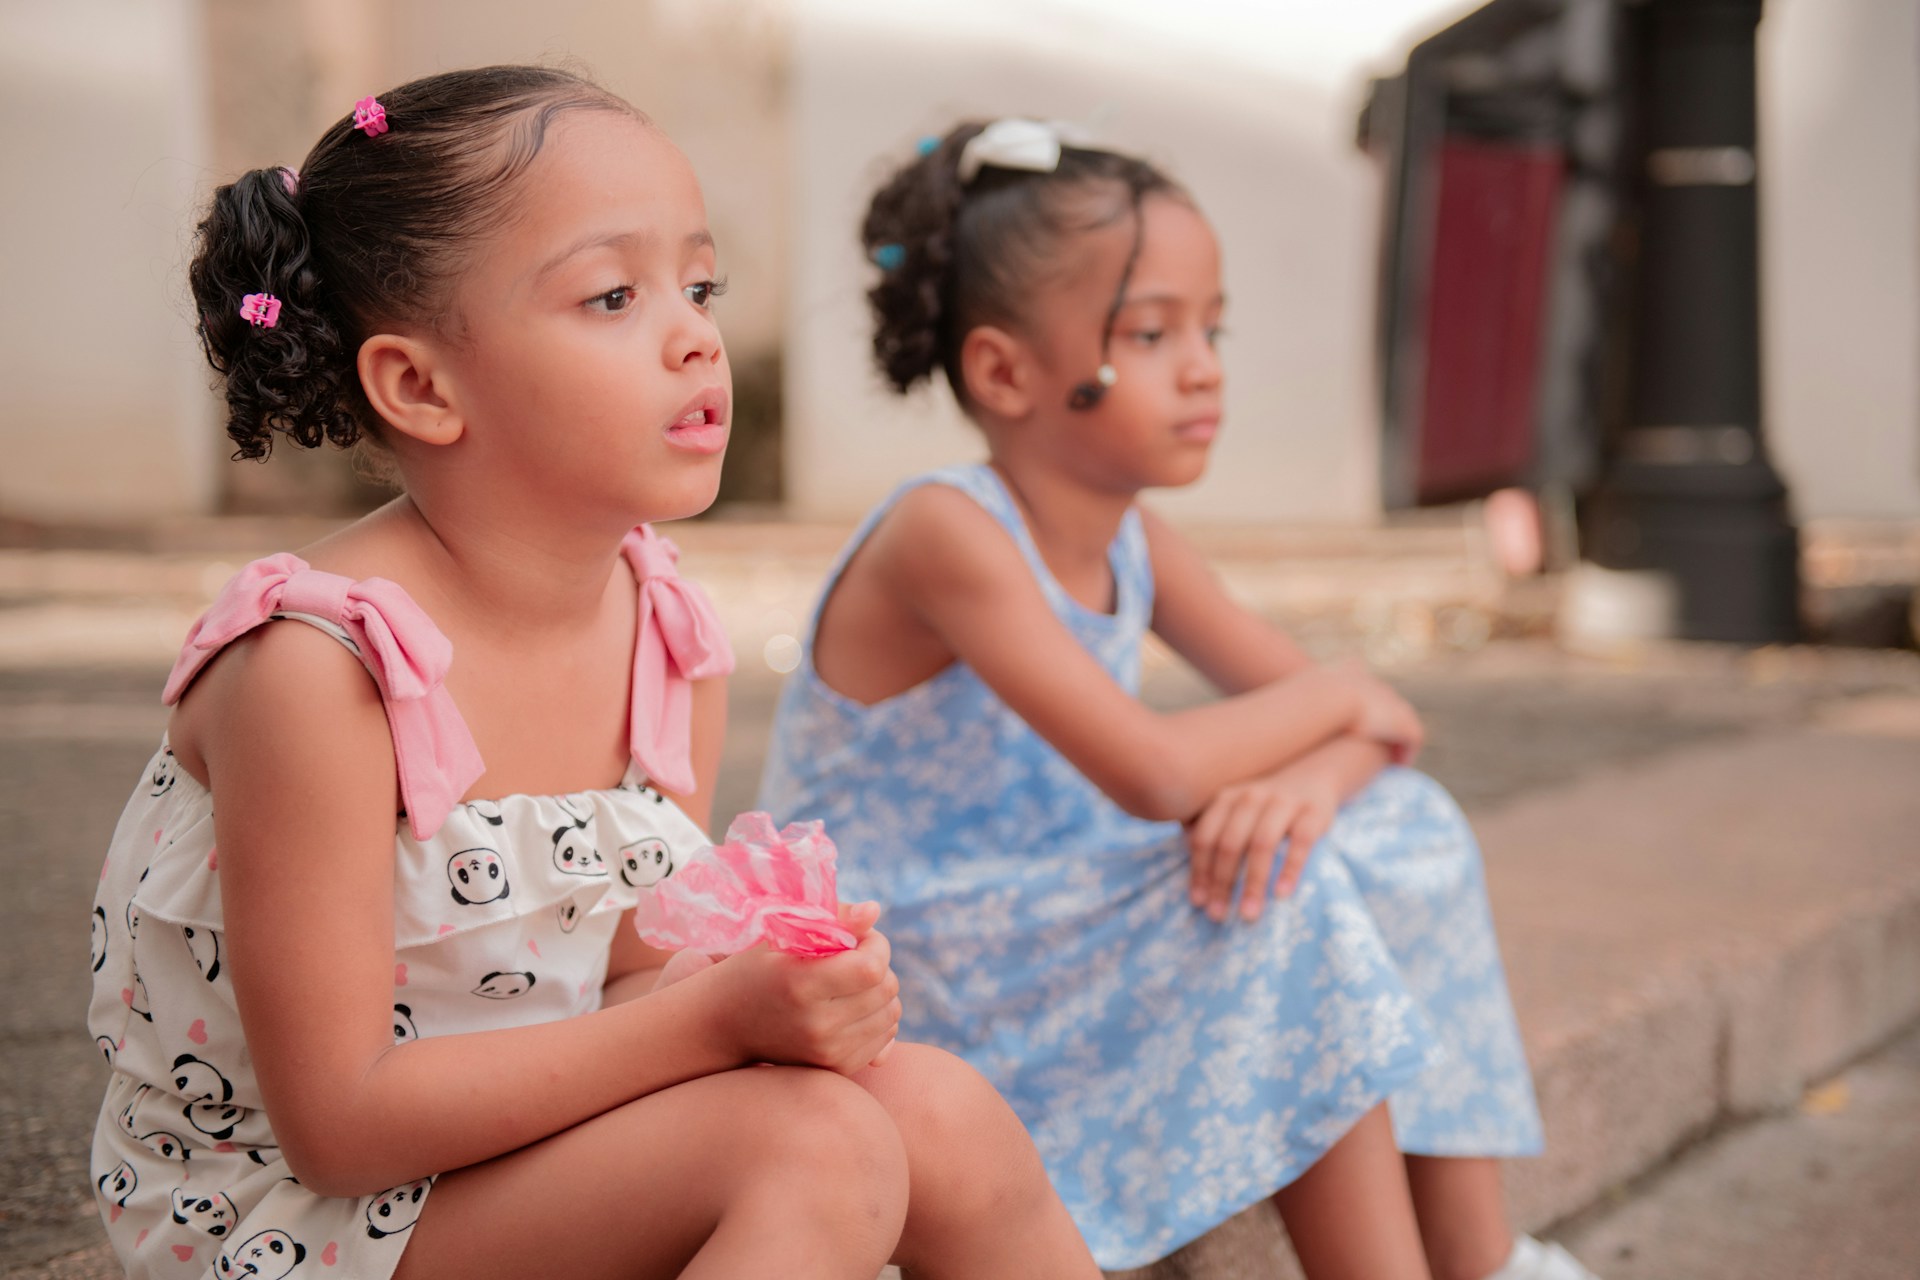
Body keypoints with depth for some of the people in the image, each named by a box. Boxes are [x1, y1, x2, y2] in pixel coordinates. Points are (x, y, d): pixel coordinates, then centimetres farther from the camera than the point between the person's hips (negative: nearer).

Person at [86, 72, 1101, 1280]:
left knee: (938, 1113, -11)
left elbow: (634, 975, 2)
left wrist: (779, 984, -22)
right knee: (817, 1143, -25)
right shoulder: (316, 667, -25)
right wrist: (718, 1015, -29)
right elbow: (336, 1122, -23)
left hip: (528, 1134, 7)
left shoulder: (672, 636, -4)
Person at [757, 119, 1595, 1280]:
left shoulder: (1133, 543, 4)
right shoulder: (946, 534, -22)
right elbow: (1154, 772, -32)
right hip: (899, 997, -8)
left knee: (1398, 827, -1)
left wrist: (1310, 776, -21)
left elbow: (1362, 723, 4)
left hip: (1046, 953, 8)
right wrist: (1335, 702, -13)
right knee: (1283, 905, -25)